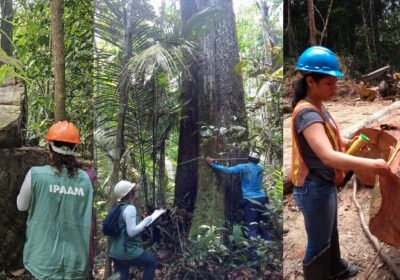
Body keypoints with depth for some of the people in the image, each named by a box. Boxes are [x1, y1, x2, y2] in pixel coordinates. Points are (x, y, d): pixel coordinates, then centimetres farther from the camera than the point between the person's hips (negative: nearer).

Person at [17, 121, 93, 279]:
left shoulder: (36, 174, -12)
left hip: (45, 259, -2)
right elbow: (86, 219, 5)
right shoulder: (84, 179, -4)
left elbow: (21, 206, 4)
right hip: (76, 260, 2)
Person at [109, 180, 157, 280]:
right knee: (152, 261, 14)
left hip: (116, 253, 8)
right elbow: (131, 232, -21)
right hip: (128, 252, -8)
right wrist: (145, 222, -9)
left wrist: (142, 225, 19)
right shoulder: (130, 208, -16)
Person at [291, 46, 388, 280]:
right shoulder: (307, 113, -29)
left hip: (325, 185, 10)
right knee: (318, 243, 10)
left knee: (331, 232, 30)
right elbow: (328, 156, -39)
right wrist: (372, 164, -36)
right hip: (315, 190, -10)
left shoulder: (317, 106, 3)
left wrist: (349, 143, 0)